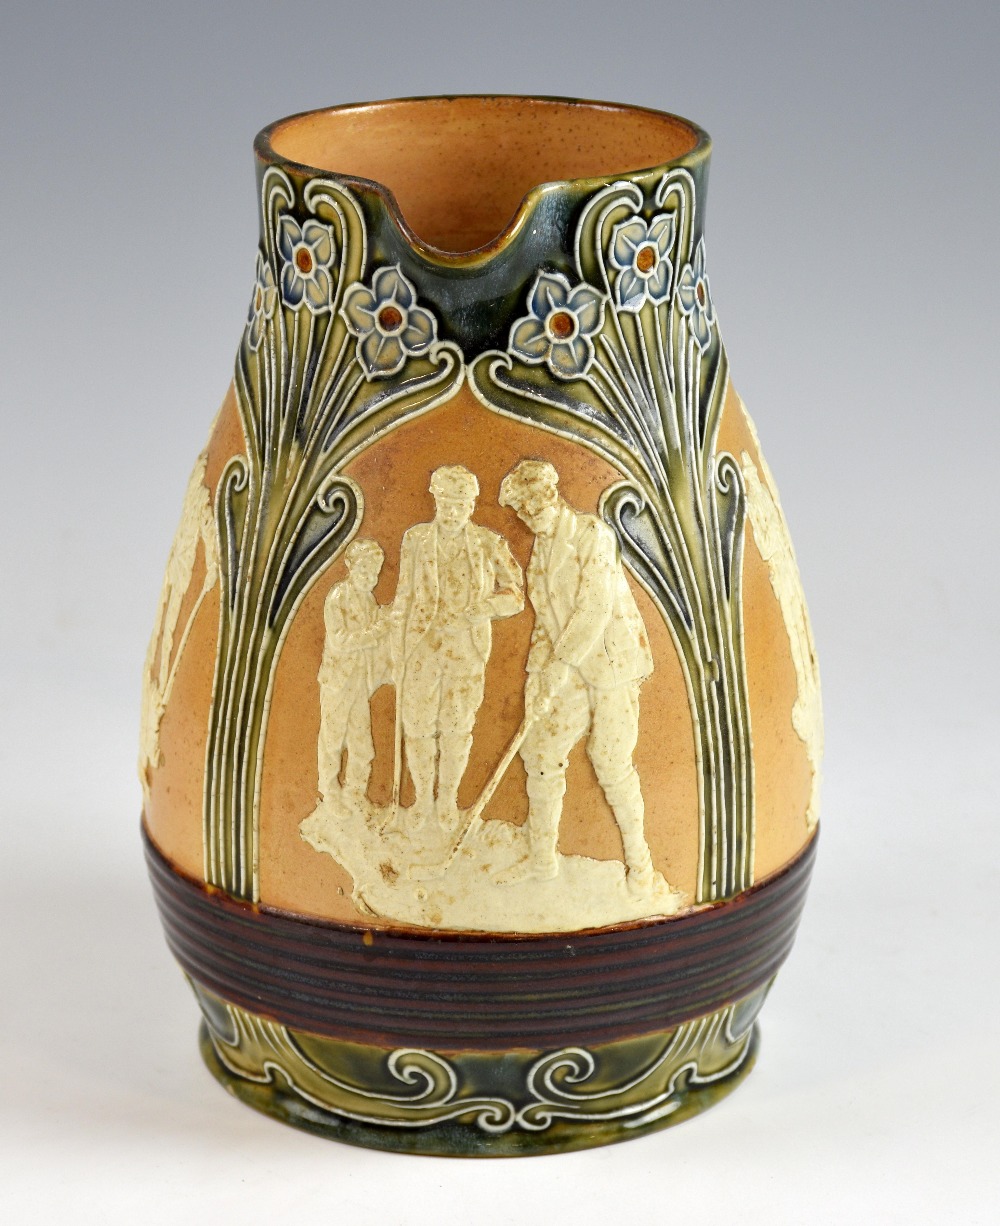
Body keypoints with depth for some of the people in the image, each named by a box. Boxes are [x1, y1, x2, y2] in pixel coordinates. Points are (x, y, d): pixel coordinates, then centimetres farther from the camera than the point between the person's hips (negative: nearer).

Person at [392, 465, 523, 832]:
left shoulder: (489, 544, -7)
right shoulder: (415, 540, -5)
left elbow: (514, 597, -8)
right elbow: (405, 600, 0)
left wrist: (468, 611, -22)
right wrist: (399, 657, -1)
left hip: (466, 648, 0)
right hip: (422, 645, 0)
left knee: (456, 726, 13)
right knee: (417, 726, 6)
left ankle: (448, 797, 32)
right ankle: (423, 798, 27)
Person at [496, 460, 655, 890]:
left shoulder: (592, 534, -12)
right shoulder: (541, 547, 13)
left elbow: (596, 607, -19)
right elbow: (546, 616, 14)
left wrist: (561, 663, -20)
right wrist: (540, 673, 4)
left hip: (611, 663, -7)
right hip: (565, 667, 7)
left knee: (611, 762, -3)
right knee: (540, 753, 5)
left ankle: (637, 854, 18)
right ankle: (542, 857, 18)